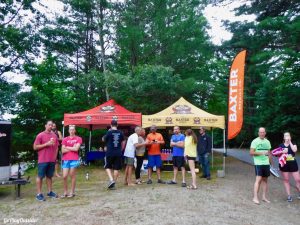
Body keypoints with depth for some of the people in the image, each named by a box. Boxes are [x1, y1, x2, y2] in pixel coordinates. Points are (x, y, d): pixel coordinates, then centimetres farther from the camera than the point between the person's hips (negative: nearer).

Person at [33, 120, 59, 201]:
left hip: (52, 160, 5)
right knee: (40, 176, 1)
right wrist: (46, 144, -15)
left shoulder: (54, 135, 10)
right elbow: (35, 147, -7)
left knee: (49, 176, 12)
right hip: (42, 160, -5)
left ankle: (50, 192, 20)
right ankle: (39, 194, 7)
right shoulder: (40, 135, -4)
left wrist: (55, 156, 9)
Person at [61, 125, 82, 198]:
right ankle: (65, 192, 12)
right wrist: (72, 148, -3)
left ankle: (72, 192, 13)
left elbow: (76, 149, -9)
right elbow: (63, 151, 2)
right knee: (64, 176, -1)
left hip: (74, 159, -2)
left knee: (72, 175, 3)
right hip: (65, 160, 2)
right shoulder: (65, 139, 11)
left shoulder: (78, 139, 4)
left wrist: (67, 147, 0)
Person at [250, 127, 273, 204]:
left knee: (265, 180, 9)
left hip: (266, 163, 6)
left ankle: (264, 197, 18)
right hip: (258, 163, -6)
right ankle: (255, 197, -7)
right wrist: (261, 153, -20)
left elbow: (269, 153, 18)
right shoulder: (255, 141, -6)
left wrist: (271, 162, 15)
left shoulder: (267, 142, 12)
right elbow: (251, 152, -11)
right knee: (258, 179, -11)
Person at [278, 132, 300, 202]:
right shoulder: (281, 145, 6)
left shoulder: (293, 144, 6)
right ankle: (289, 196, 14)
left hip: (293, 163, 0)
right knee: (286, 180, 5)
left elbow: (294, 150, -16)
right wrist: (282, 152, -10)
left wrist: (290, 142, -10)